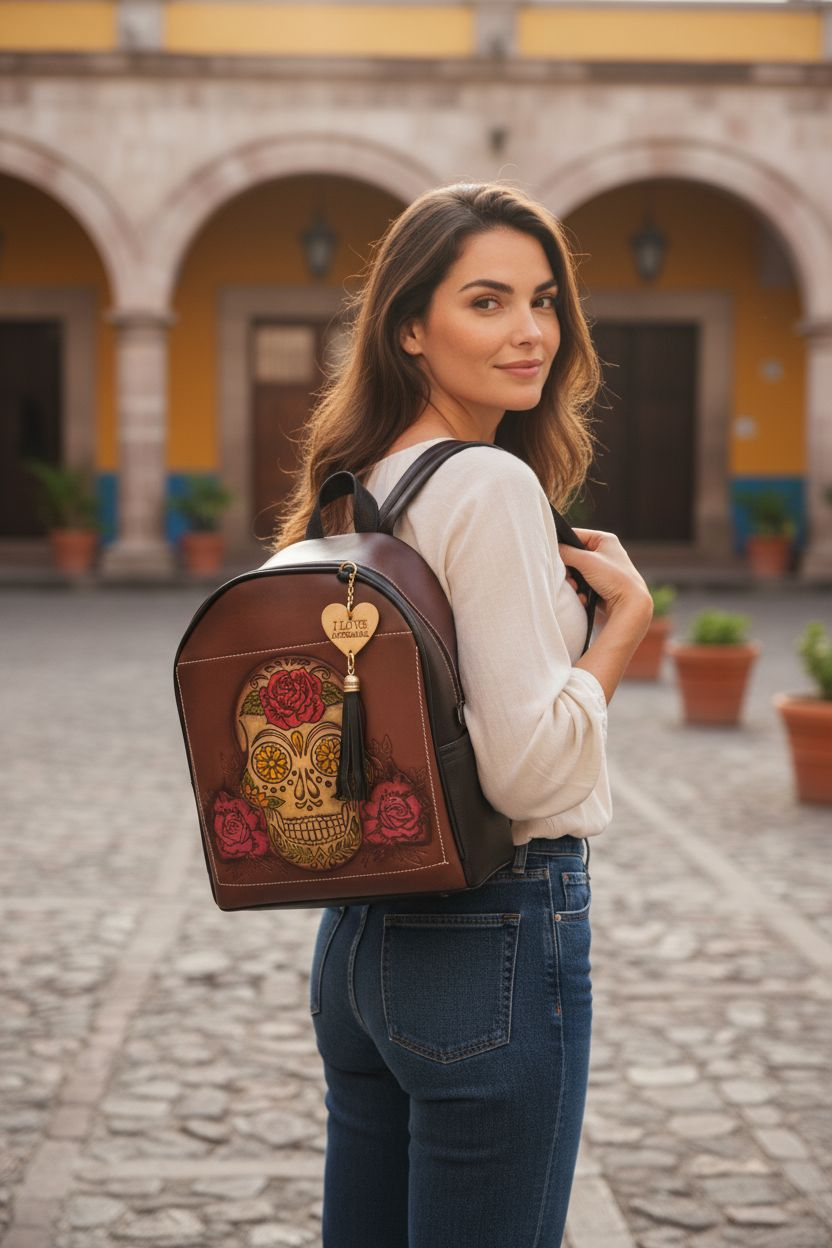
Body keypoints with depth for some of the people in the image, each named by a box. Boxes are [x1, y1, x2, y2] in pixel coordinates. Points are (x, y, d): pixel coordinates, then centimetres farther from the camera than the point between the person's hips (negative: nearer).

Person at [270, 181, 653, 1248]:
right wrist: (627, 612, -11)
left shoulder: (355, 486, 9)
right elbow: (529, 768, -22)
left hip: (357, 931, 9)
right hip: (496, 939, -8)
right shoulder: (493, 487, -17)